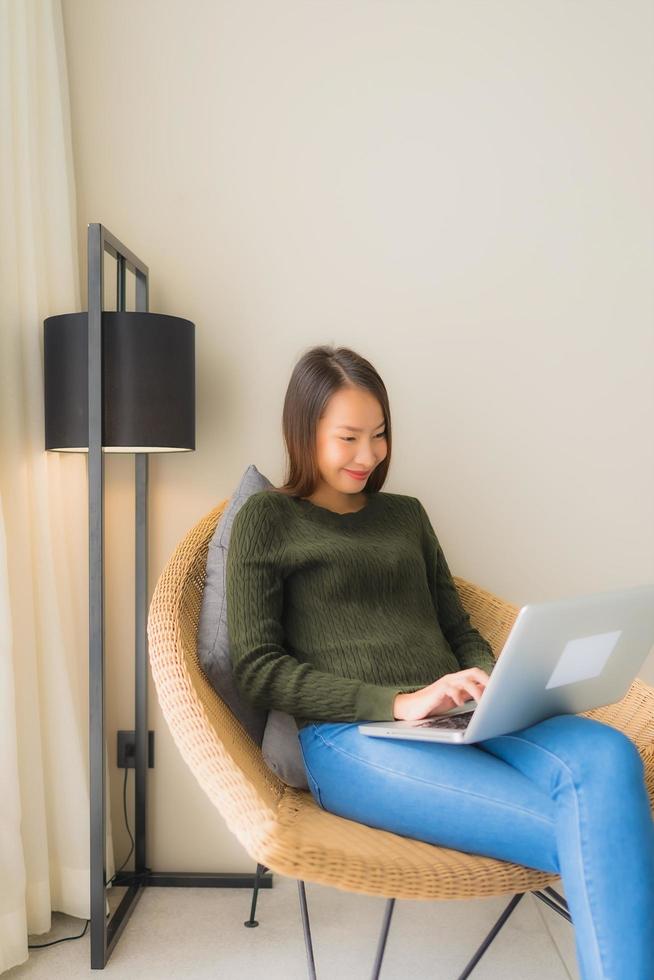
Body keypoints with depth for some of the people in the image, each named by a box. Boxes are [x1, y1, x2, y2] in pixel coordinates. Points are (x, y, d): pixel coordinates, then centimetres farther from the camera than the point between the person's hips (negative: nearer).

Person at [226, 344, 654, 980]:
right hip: (351, 737, -4)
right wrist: (396, 702, -13)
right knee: (586, 837, -28)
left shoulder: (405, 514, 24)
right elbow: (256, 668, 0)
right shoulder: (267, 520, 8)